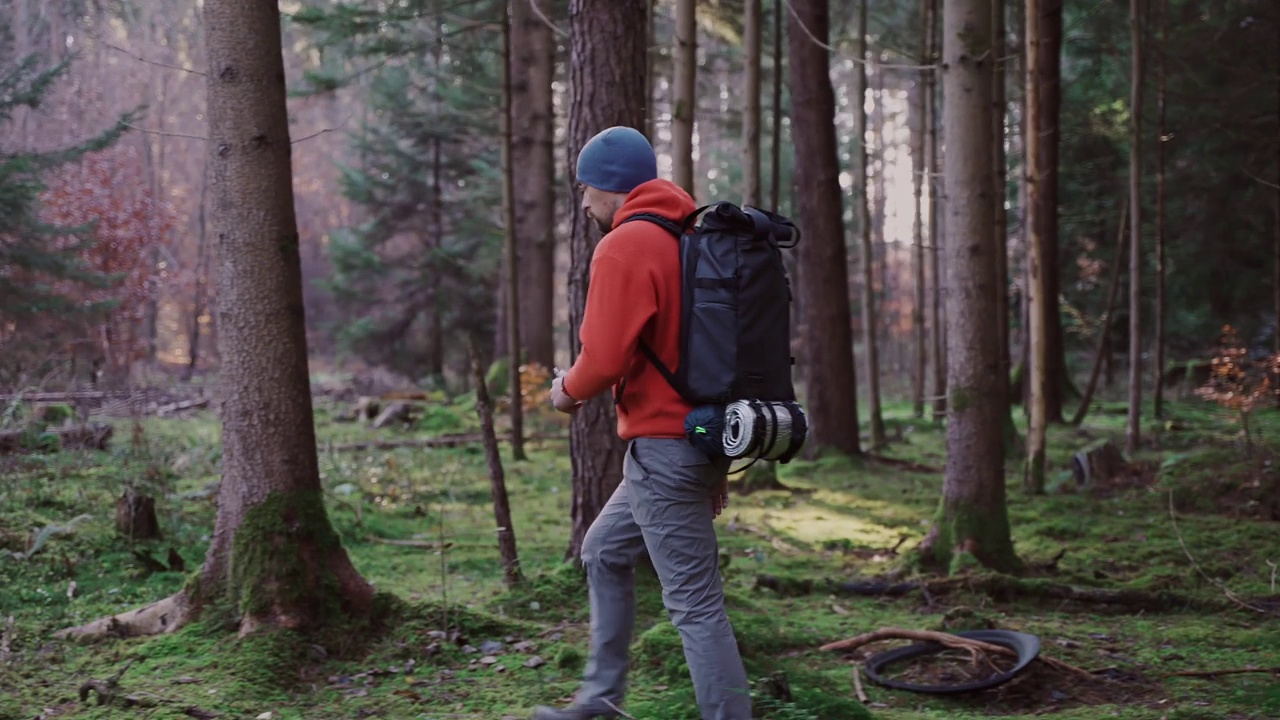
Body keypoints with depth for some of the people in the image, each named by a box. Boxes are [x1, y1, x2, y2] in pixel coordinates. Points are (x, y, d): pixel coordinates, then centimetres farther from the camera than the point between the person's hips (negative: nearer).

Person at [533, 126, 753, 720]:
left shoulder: (624, 247, -13)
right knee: (603, 552, 22)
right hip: (702, 436, 10)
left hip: (662, 445, -10)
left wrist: (569, 390, 1)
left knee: (694, 603, -5)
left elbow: (606, 358, -22)